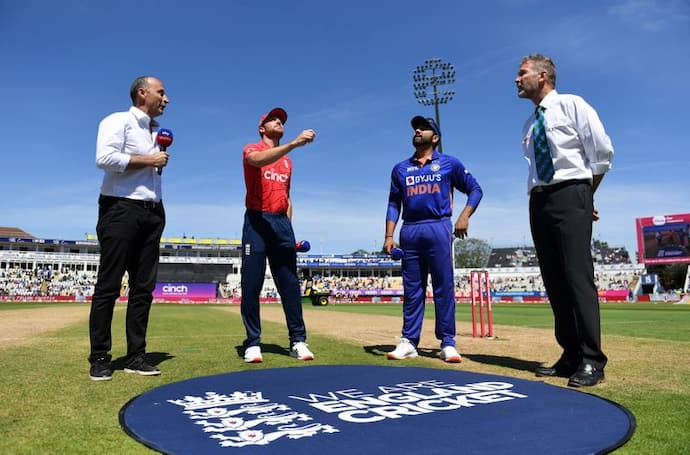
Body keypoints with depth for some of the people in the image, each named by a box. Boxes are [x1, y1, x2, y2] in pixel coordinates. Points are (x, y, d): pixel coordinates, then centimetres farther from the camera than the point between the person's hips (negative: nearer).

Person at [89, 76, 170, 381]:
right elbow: (105, 158, -17)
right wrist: (148, 159, -11)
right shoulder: (118, 121, -2)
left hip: (152, 213, 8)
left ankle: (135, 357, 11)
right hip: (121, 209, -7)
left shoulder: (156, 130, 21)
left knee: (144, 287, 5)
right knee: (108, 286, -3)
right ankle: (99, 359, 5)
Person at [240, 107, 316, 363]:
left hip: (282, 222, 5)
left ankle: (298, 341, 7)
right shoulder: (251, 150, 5)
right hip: (257, 220, -5)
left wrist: (288, 227, 11)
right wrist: (294, 143, -33)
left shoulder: (287, 160, 21)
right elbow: (260, 159, -22)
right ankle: (253, 343, 4)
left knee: (290, 284, 2)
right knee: (251, 284, -4)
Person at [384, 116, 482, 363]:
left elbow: (475, 189, 11)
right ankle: (409, 342, 7)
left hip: (439, 229, -2)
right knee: (412, 288, 4)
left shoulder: (449, 163, 10)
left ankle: (447, 343, 3)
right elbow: (394, 204, 14)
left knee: (444, 287, -3)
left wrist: (464, 217, -5)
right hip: (409, 231, 3)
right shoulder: (400, 168, 17)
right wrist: (389, 236, 4)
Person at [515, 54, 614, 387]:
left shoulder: (572, 105, 3)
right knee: (554, 280, 3)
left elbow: (602, 153, 0)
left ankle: (591, 361, -6)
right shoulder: (529, 126, 20)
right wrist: (538, 196, 8)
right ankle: (570, 356, 9)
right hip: (539, 201, 7)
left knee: (578, 276, -12)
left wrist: (585, 197, 4)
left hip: (570, 195, -6)